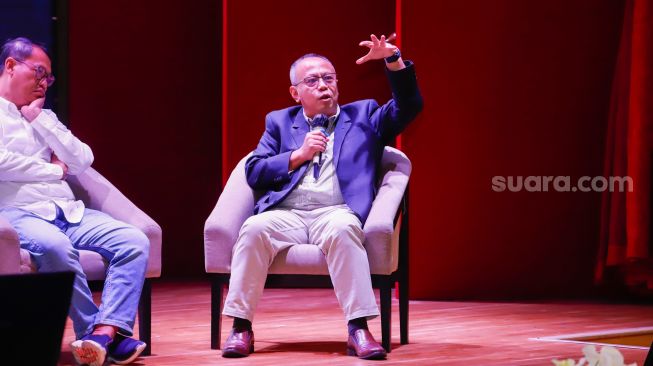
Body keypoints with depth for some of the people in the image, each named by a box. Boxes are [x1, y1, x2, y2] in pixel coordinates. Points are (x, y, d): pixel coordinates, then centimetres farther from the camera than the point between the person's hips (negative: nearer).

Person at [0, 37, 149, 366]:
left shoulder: (42, 117, 25)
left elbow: (82, 161, 13)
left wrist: (40, 120, 6)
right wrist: (54, 171, -2)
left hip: (68, 212, 7)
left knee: (134, 241, -18)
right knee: (54, 247, -39)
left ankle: (103, 332, -36)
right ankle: (103, 333, -28)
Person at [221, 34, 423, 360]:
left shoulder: (363, 116, 22)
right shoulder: (280, 122, 25)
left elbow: (409, 106, 9)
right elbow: (253, 173, 14)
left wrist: (393, 60, -5)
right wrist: (298, 155, 1)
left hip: (336, 212, -1)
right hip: (286, 213, 1)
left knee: (342, 230, -38)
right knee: (254, 228, -32)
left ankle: (358, 329, -40)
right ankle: (240, 328, -27)